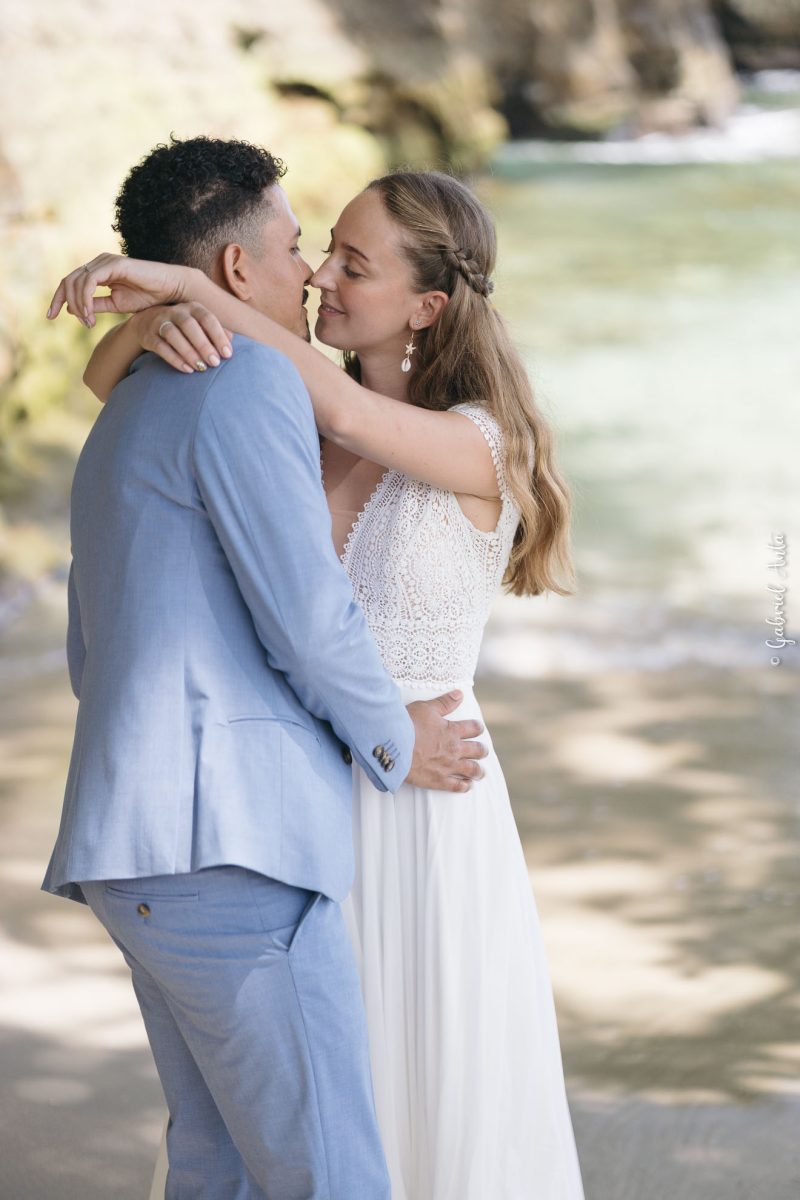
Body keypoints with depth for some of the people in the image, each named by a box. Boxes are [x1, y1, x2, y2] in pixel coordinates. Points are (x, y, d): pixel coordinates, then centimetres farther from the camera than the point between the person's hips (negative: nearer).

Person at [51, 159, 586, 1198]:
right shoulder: (294, 421, 4)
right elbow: (106, 386, 1)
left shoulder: (481, 448, -12)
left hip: (422, 807, -5)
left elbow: (350, 411, -31)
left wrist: (185, 283, -30)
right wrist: (153, 321, -23)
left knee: (451, 1104, 6)